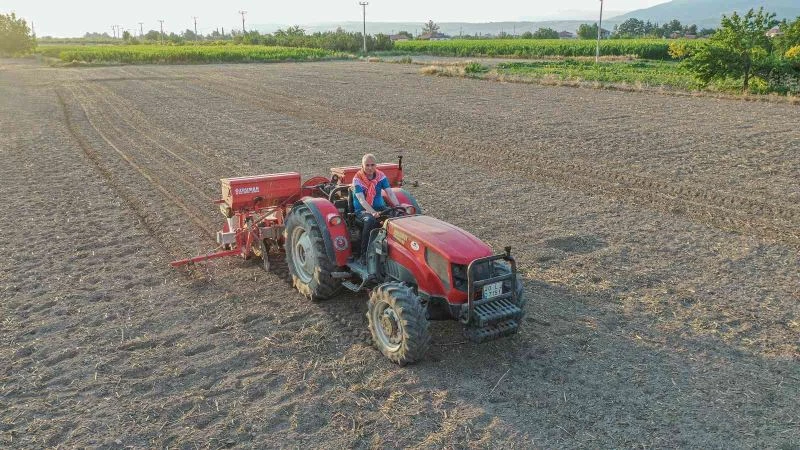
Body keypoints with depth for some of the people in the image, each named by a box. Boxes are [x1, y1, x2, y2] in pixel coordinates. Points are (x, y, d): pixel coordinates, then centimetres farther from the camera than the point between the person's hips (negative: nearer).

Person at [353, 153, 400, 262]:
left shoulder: (380, 176, 2)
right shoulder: (357, 179, -11)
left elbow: (390, 193, -6)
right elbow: (361, 200, -21)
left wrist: (397, 206, -24)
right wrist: (373, 212, -36)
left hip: (379, 207, 4)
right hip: (362, 210, -4)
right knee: (370, 220, -38)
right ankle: (364, 254, -27)